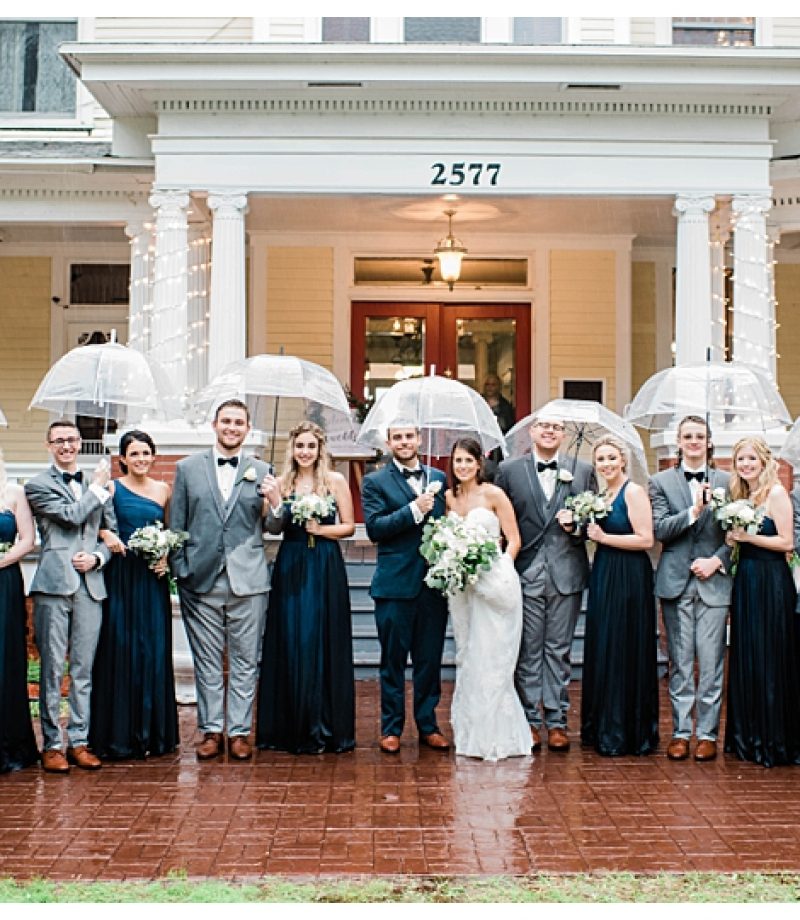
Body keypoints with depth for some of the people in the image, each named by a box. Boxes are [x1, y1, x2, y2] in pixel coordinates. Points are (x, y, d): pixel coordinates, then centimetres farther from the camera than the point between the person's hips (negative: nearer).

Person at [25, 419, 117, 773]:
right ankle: (51, 744, 8)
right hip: (54, 584, -4)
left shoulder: (98, 486, 16)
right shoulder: (37, 485, 3)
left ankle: (79, 741, 14)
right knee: (52, 669, -1)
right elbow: (72, 515, -10)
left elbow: (112, 533, 16)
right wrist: (97, 487, 1)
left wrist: (98, 556, -3)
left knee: (84, 669, 7)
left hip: (90, 585, 4)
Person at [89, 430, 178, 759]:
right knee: (119, 649, -1)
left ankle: (152, 732, 15)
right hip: (120, 576, -3)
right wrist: (106, 535, -21)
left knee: (154, 651, 5)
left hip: (153, 578, 3)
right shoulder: (111, 487, 0)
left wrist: (166, 557, 0)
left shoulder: (163, 490, 10)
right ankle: (117, 734, 8)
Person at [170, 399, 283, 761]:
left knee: (245, 662, 5)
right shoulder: (188, 468, 7)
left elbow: (273, 528, 8)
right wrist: (180, 571, 1)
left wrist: (276, 503, -13)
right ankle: (211, 730, 17)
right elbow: (176, 525, 8)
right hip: (201, 580, 0)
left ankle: (239, 731, 14)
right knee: (207, 661, 7)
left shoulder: (261, 472, 7)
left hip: (248, 580, 0)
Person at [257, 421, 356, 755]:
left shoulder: (335, 481, 2)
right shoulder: (281, 483, 8)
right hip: (290, 567, 2)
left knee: (323, 643, 0)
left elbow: (349, 525, 2)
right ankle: (292, 727, 12)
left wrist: (321, 529, -13)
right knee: (289, 644, 2)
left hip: (326, 568, -2)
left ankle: (324, 728, 9)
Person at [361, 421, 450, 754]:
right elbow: (374, 528, -10)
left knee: (430, 659, 9)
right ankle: (391, 728, 16)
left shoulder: (439, 478, 11)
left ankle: (428, 726, 21)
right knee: (393, 659, 5)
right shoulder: (375, 482, 1)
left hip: (434, 582, 3)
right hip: (395, 584, -3)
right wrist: (414, 510, -19)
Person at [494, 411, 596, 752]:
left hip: (566, 573, 1)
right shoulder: (508, 470, 4)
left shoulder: (582, 471, 8)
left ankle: (557, 720, 14)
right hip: (526, 573, -1)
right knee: (528, 650, 4)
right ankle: (530, 720, 13)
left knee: (559, 649, 6)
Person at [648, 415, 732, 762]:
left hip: (714, 582, 0)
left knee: (711, 662, 0)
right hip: (676, 583, 0)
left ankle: (707, 733, 9)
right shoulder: (661, 482, 6)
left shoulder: (726, 482, 7)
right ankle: (681, 731, 12)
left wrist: (717, 560, -8)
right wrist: (693, 511, -16)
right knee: (680, 663, 5)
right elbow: (659, 529, -5)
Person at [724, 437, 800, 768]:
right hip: (745, 580, 8)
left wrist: (747, 536, -16)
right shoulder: (742, 495, 14)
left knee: (770, 659, -2)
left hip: (771, 582, -8)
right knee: (745, 659, 10)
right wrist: (733, 537, 1)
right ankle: (748, 737, 19)